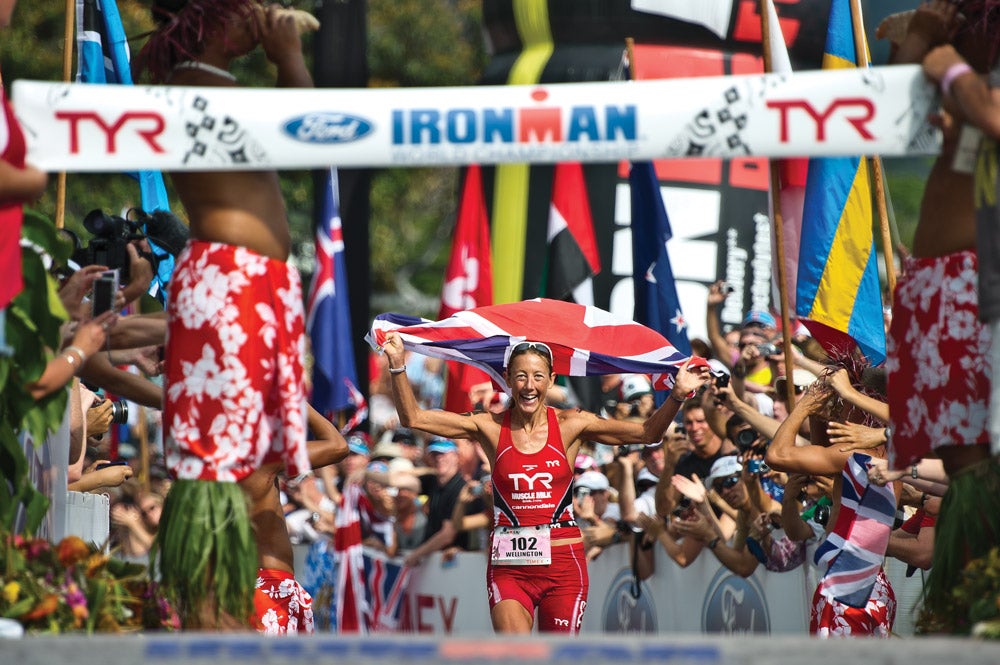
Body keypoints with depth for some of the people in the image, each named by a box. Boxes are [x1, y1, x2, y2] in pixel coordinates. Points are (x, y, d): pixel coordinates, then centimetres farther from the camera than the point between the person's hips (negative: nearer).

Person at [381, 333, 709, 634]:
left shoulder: (570, 425, 2)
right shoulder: (491, 427, 1)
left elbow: (647, 433, -2)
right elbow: (413, 418, -2)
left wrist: (677, 396, -16)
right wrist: (398, 366, -14)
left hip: (563, 562, 1)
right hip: (509, 565, -1)